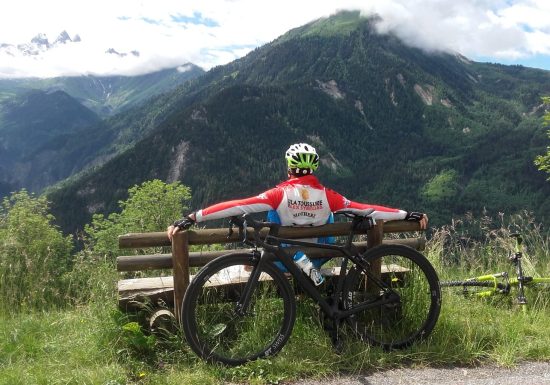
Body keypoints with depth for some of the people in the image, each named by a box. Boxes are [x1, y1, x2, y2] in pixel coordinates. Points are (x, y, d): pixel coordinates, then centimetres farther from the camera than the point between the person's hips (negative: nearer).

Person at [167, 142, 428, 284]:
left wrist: (192, 218, -27)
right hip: (318, 259, 2)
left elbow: (239, 206, -25)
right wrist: (407, 215, -6)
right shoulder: (326, 196, -14)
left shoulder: (281, 193, -19)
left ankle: (299, 262, 6)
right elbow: (365, 209, -13)